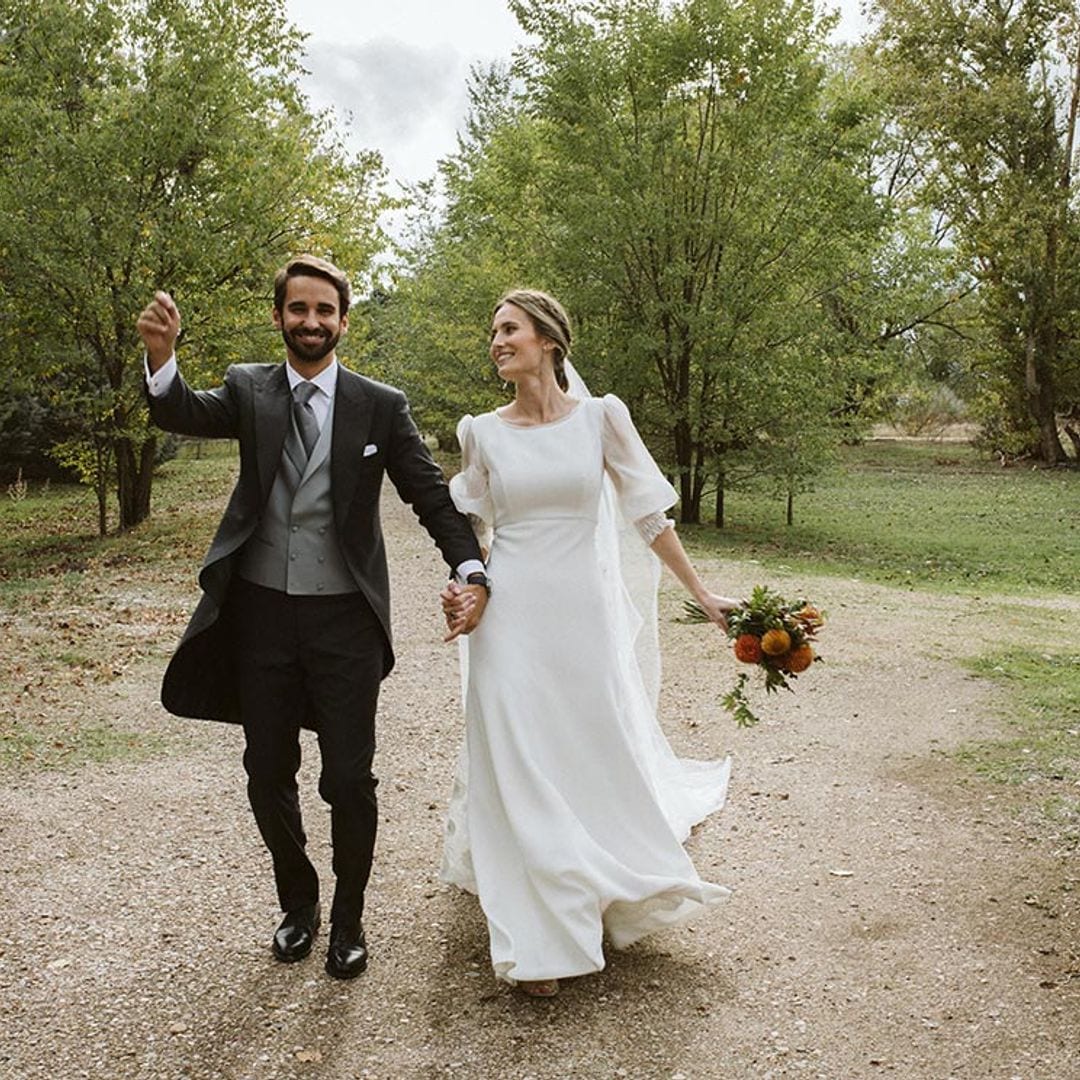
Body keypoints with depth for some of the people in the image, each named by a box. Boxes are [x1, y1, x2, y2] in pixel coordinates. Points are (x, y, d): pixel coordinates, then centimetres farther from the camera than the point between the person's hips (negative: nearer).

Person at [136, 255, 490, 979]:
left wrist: (471, 569, -17)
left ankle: (349, 917, 27)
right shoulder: (249, 389, 4)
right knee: (268, 776, 13)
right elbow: (186, 415, -15)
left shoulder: (381, 406, 0)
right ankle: (298, 902, 37)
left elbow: (431, 493, -2)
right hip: (262, 614, 2)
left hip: (345, 620, -2)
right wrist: (162, 357, -36)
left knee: (349, 779, 3)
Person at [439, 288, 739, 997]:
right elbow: (472, 529, 10)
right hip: (512, 624, 0)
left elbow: (649, 514, 3)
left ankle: (607, 898, 41)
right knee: (520, 770, 3)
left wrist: (702, 593, 3)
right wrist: (465, 591, -8)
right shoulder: (483, 432, 2)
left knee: (603, 758, 11)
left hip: (585, 617, 0)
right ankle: (537, 939, 19)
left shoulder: (600, 418, -1)